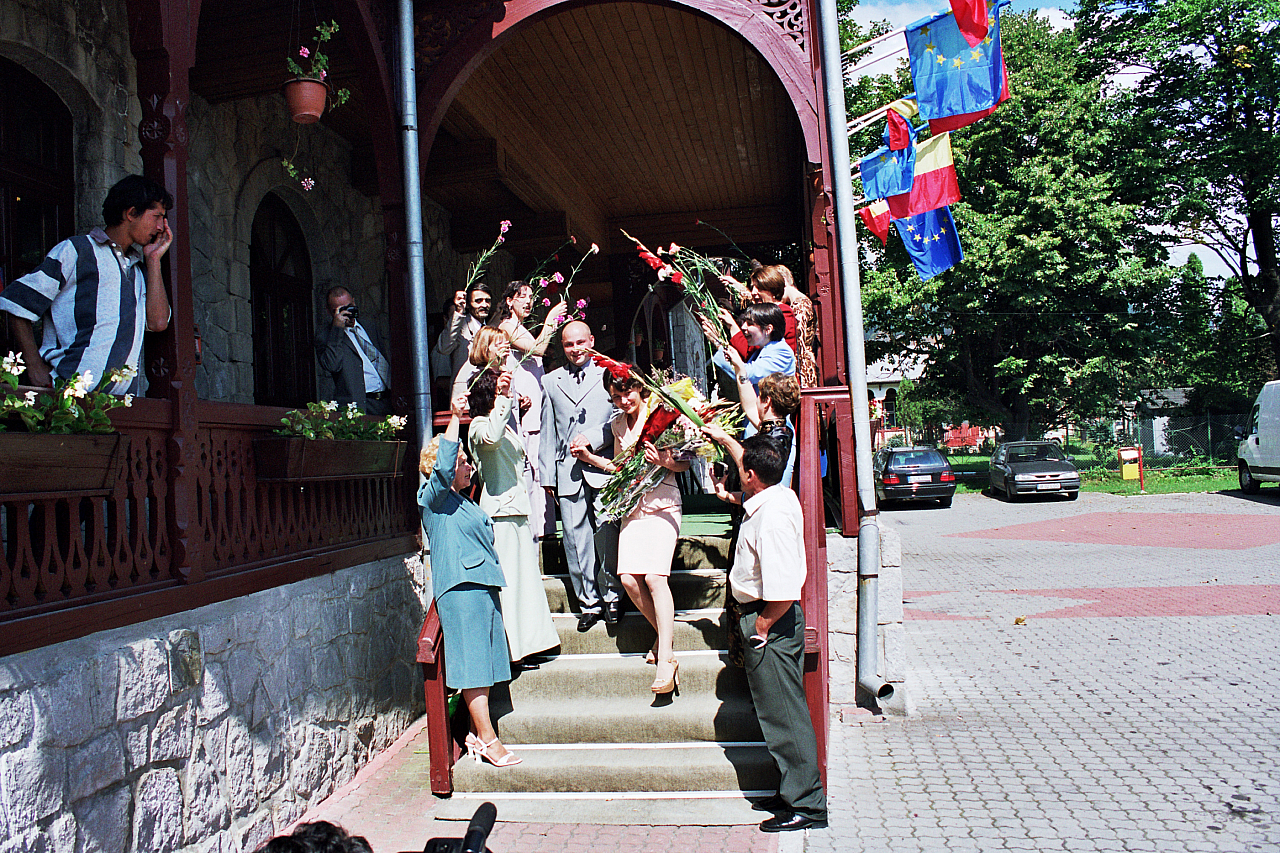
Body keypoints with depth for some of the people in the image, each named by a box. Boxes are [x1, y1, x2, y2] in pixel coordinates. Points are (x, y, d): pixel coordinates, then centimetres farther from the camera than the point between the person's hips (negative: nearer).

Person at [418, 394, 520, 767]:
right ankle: (488, 739, -4)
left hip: (483, 586, 9)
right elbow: (443, 464, -20)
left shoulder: (464, 503, 25)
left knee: (483, 664, 9)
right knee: (472, 663, -7)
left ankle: (476, 733, 16)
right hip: (460, 588, -9)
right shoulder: (434, 497, -1)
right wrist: (455, 417, -22)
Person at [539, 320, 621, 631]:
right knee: (575, 538, 1)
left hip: (603, 466, -2)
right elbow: (548, 431, 17)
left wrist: (593, 437, -10)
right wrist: (547, 474, 12)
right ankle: (589, 602, 10)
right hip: (568, 471, 3)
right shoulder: (550, 381, 18)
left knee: (606, 532, -11)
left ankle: (611, 596, 5)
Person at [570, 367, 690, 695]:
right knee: (629, 578, -8)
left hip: (662, 504, -6)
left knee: (654, 575, -18)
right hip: (632, 506, 6)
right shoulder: (618, 424, 15)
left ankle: (666, 657, -15)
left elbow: (685, 462, -2)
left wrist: (665, 462, -21)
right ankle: (662, 635, 12)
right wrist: (590, 457, 15)